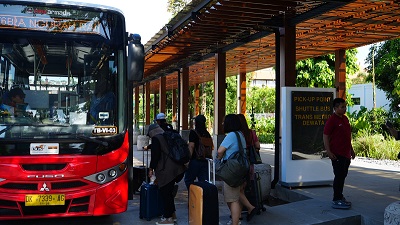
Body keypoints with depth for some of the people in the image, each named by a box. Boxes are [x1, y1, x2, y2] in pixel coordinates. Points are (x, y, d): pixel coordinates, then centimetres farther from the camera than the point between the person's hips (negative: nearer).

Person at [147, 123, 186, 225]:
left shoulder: (156, 138, -4)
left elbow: (155, 155, -11)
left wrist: (151, 168, -1)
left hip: (166, 170, -9)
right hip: (177, 168, 9)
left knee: (165, 193, -2)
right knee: (169, 191, 19)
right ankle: (172, 214, 27)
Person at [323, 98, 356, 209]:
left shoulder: (345, 119, 14)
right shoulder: (331, 120, -13)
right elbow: (325, 136, -15)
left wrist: (351, 149, 23)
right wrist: (329, 152, -20)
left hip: (346, 154, 9)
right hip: (337, 154, -9)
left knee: (342, 176, 15)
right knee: (339, 176, -7)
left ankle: (340, 196, 27)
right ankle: (336, 200, -1)